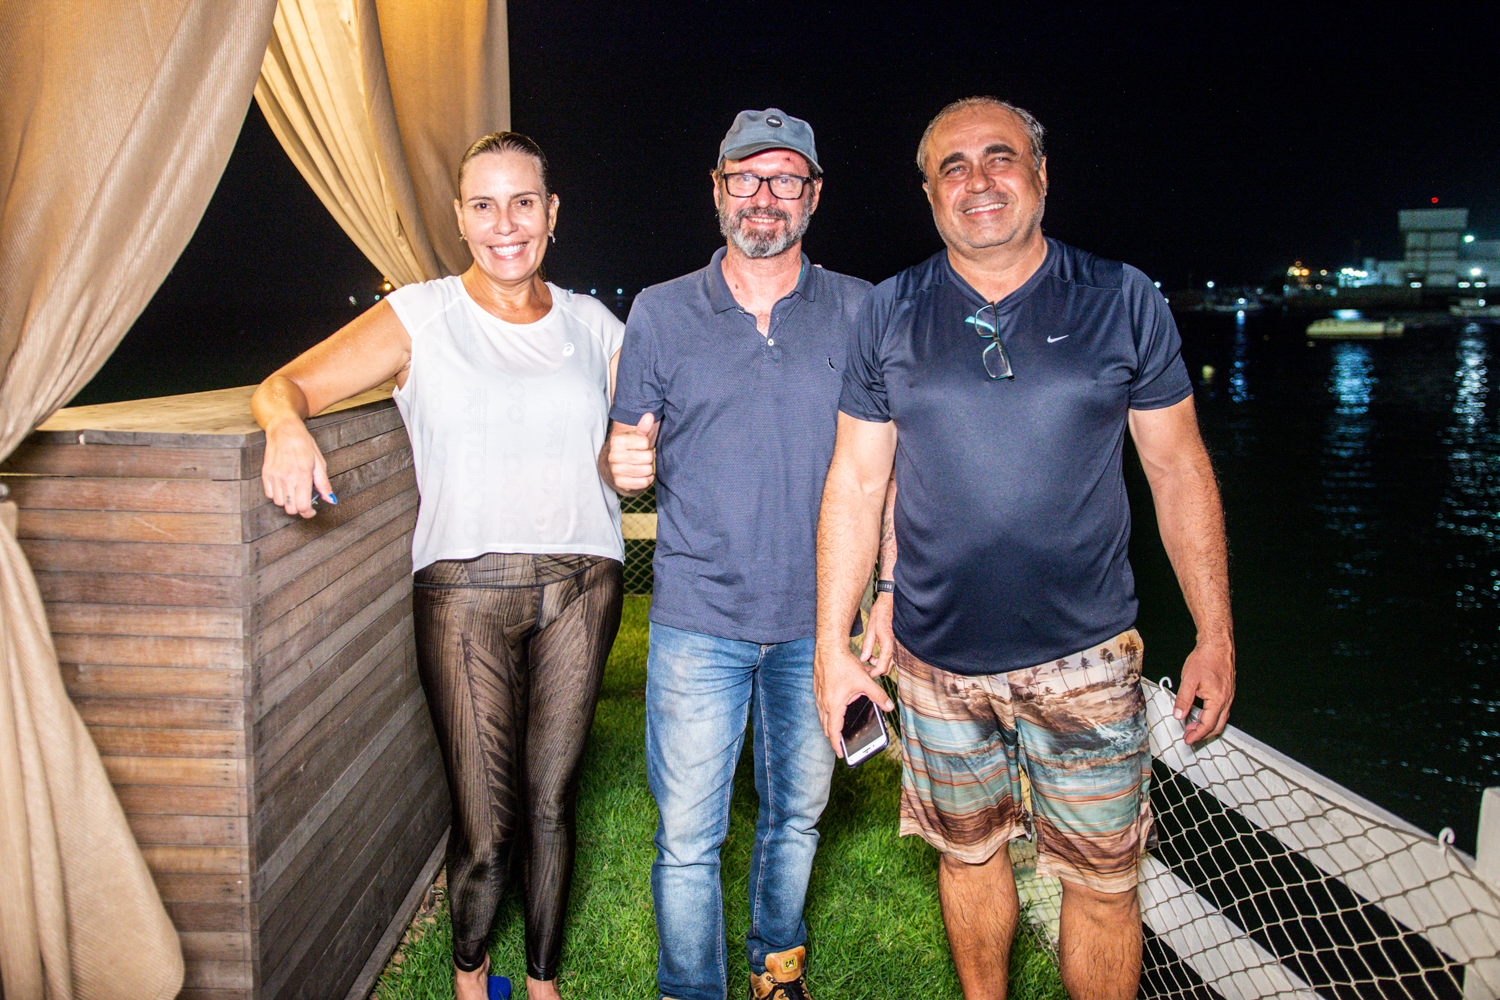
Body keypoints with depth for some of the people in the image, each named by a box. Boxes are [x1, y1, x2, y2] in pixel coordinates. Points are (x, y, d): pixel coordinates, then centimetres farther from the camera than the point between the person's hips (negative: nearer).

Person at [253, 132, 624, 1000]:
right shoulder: (421, 317, 1)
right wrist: (288, 427, -26)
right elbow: (284, 384, -3)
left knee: (552, 802, 9)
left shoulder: (594, 327, 10)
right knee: (484, 829, 0)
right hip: (466, 592, -2)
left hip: (581, 585, 3)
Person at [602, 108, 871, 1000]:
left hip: (817, 617, 1)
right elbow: (626, 463, 7)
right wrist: (623, 465, -17)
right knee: (688, 836, 4)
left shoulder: (859, 310, 2)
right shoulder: (660, 314, 2)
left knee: (797, 814, 18)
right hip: (699, 618, -1)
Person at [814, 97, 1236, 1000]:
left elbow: (1180, 469, 2)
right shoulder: (888, 315, 0)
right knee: (969, 854, 17)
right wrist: (833, 646, -1)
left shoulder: (1122, 301, -2)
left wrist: (1216, 635, -1)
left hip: (1086, 655, -1)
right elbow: (855, 483, 1)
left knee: (1104, 883, 6)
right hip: (937, 658, 1)